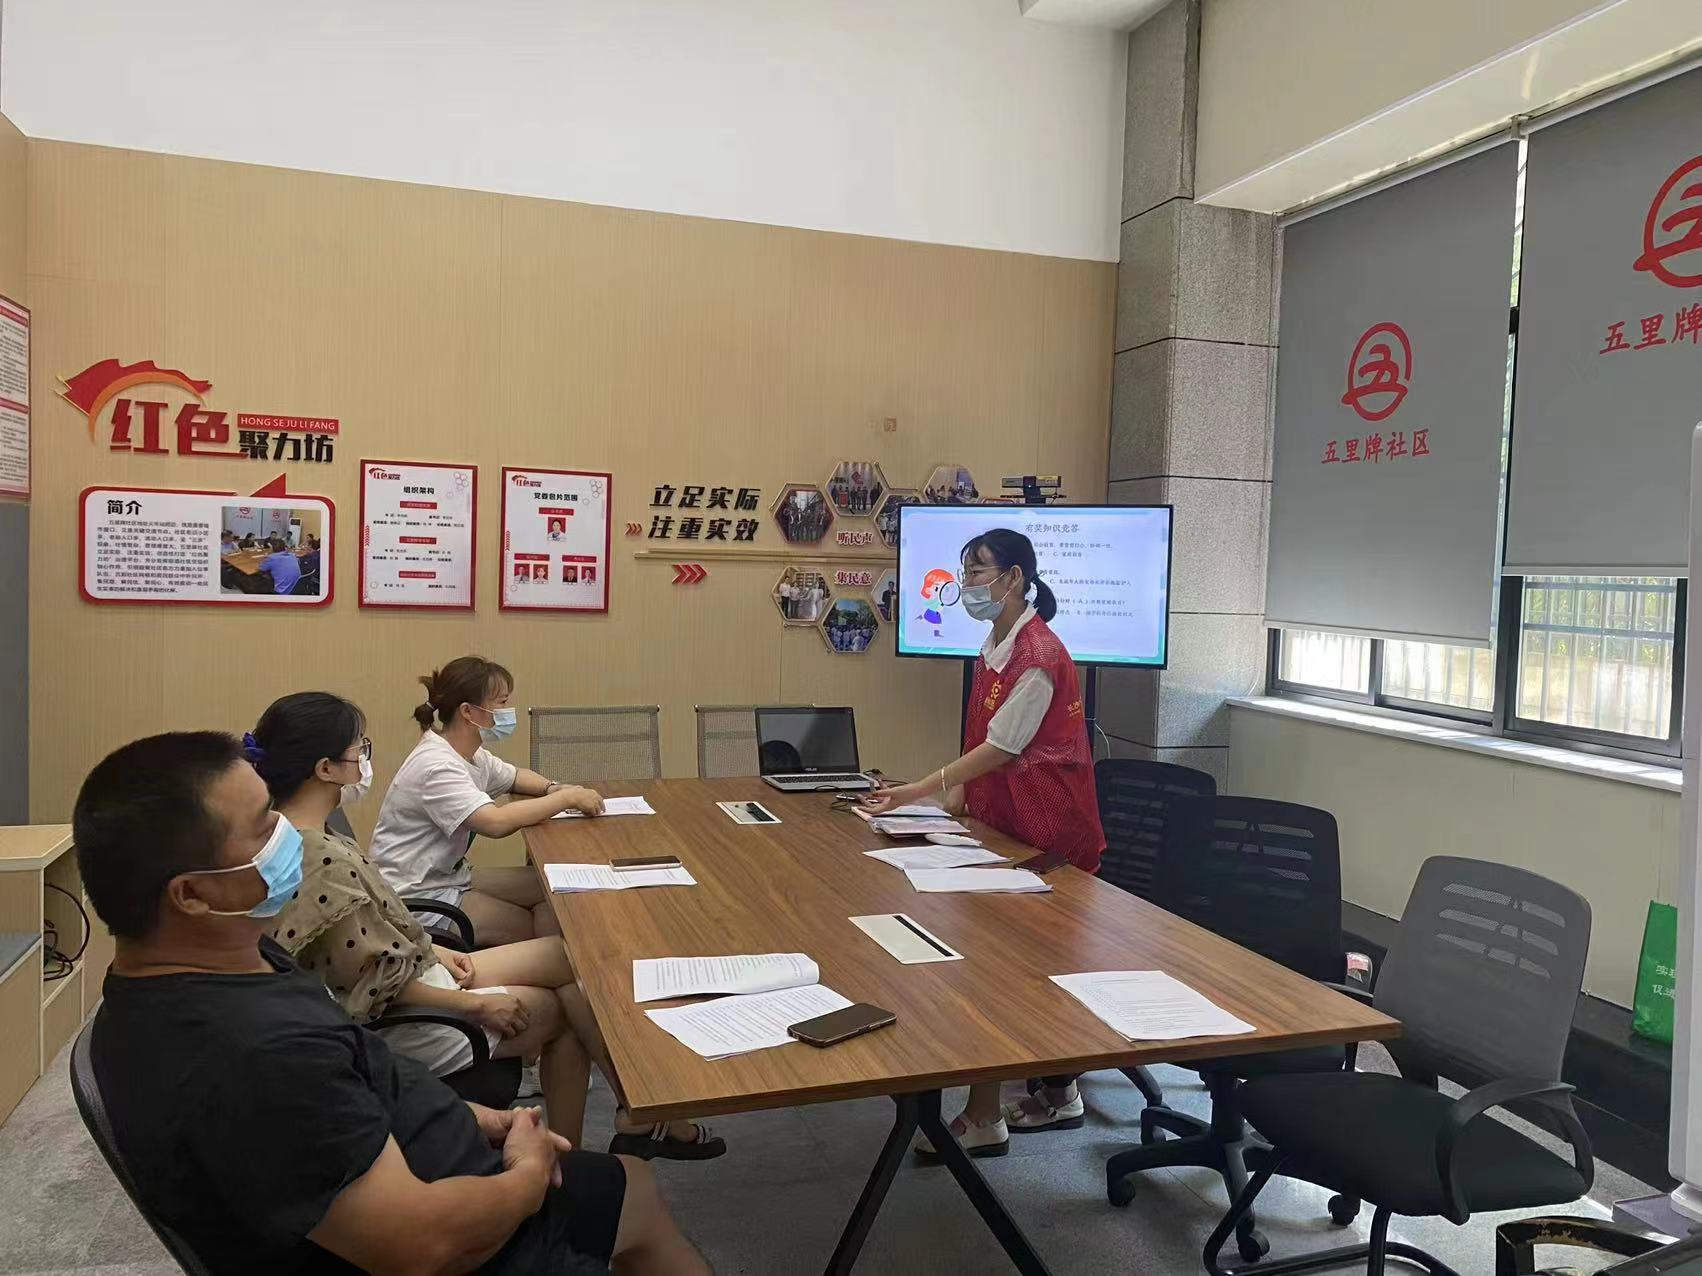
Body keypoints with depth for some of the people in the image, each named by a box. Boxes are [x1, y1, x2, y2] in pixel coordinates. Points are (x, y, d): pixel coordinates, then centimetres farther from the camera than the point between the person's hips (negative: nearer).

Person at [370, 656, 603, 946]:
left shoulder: (471, 754, 3)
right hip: (416, 896, -9)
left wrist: (552, 788, -1)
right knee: (551, 924, -8)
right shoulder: (436, 766, -26)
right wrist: (567, 797, -29)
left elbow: (513, 776, 22)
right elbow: (495, 822, -39)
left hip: (449, 875, 9)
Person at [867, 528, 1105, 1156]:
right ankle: (1058, 1093, 28)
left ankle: (983, 1117, 6)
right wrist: (955, 796, 5)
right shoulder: (995, 646, 11)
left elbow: (1002, 748, -18)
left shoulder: (1037, 655, -19)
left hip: (1045, 834, -9)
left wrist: (920, 791, -16)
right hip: (1005, 826, 9)